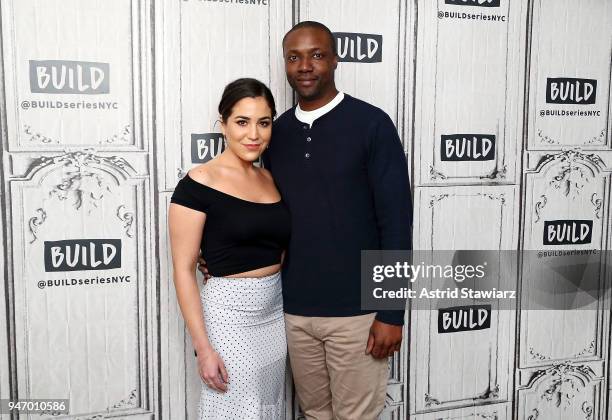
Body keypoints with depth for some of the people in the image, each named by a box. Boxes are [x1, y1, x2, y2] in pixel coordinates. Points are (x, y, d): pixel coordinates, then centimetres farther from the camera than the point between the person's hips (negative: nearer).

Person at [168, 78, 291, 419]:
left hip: (276, 313, 6)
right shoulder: (198, 184, -12)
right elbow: (183, 269, -13)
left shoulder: (272, 180, 6)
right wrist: (203, 348, -16)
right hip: (229, 314, -6)